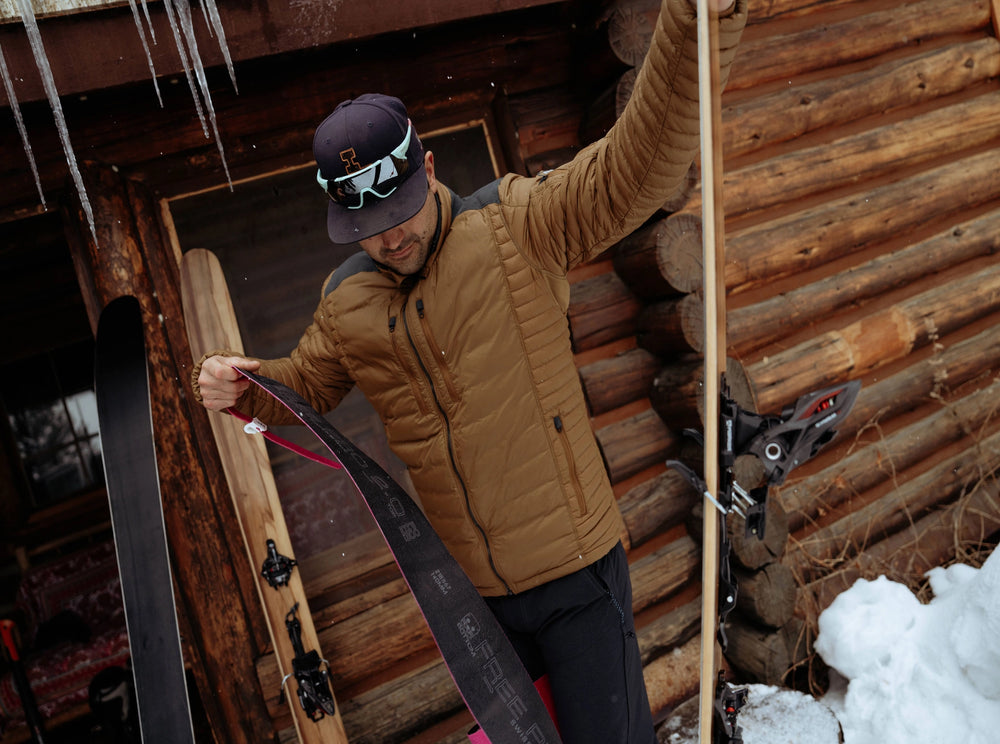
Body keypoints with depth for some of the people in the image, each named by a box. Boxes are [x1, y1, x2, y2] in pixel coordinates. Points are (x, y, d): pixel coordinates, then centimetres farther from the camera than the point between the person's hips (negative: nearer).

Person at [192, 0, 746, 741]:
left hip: (576, 572, -5)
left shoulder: (516, 228, -13)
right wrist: (242, 385, -4)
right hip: (471, 592, 5)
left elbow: (634, 169, -27)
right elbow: (303, 384, 19)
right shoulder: (346, 304, 2)